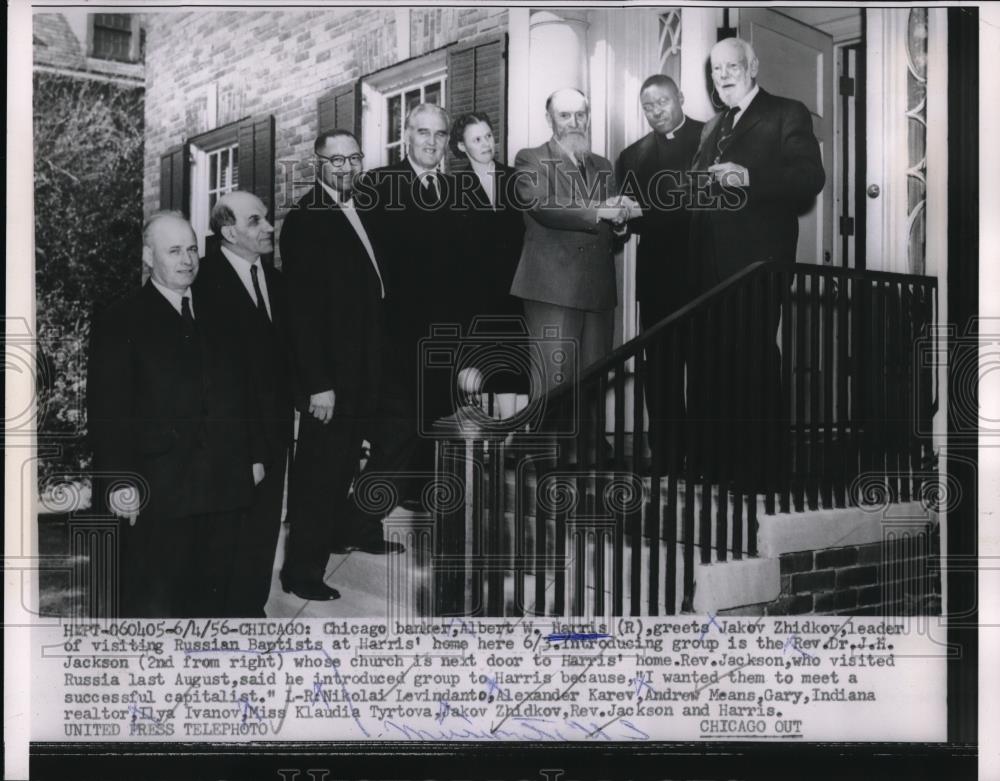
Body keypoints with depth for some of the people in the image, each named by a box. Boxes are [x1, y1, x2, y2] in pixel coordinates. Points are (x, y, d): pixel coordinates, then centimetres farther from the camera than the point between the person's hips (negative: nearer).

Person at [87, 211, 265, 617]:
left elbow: (242, 393, 19)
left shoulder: (218, 317, 16)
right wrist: (119, 483, -14)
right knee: (152, 604, 1)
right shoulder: (119, 321, -1)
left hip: (224, 486, 5)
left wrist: (254, 454, 11)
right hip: (157, 491, -5)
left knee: (213, 597, 10)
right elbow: (106, 411, -7)